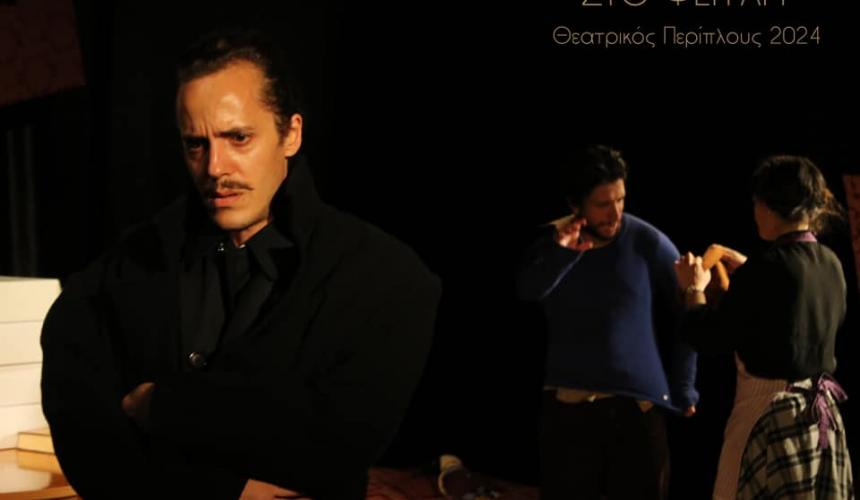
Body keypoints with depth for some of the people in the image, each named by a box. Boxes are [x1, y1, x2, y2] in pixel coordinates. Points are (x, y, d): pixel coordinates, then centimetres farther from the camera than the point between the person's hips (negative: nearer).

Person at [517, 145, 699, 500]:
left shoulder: (650, 244, -5)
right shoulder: (552, 242, 3)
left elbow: (684, 319, -1)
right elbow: (528, 291, -15)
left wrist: (683, 391, -2)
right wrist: (561, 252, -32)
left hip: (637, 404, -2)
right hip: (567, 405, 2)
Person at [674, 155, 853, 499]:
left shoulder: (765, 268, -19)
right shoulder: (831, 264, 3)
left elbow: (709, 339, -13)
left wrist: (694, 289, 5)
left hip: (770, 411, -7)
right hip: (820, 409, 7)